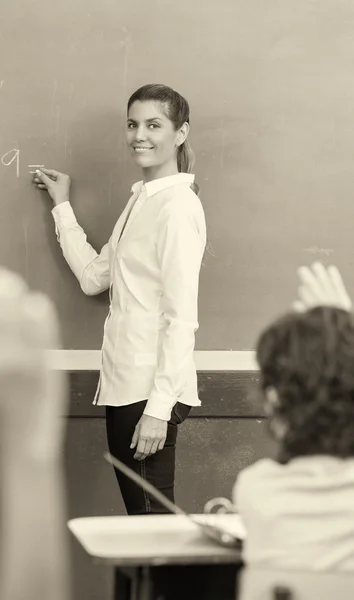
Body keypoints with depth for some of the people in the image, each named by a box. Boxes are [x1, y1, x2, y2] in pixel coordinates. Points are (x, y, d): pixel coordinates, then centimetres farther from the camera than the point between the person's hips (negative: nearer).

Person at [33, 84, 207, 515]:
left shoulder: (178, 206, -14)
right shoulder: (140, 200, 14)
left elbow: (180, 316, -18)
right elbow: (94, 276, 17)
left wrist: (159, 408, -20)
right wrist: (62, 207, 20)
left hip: (152, 391, -9)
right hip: (123, 385, 9)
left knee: (153, 515, -2)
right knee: (137, 514, 13)